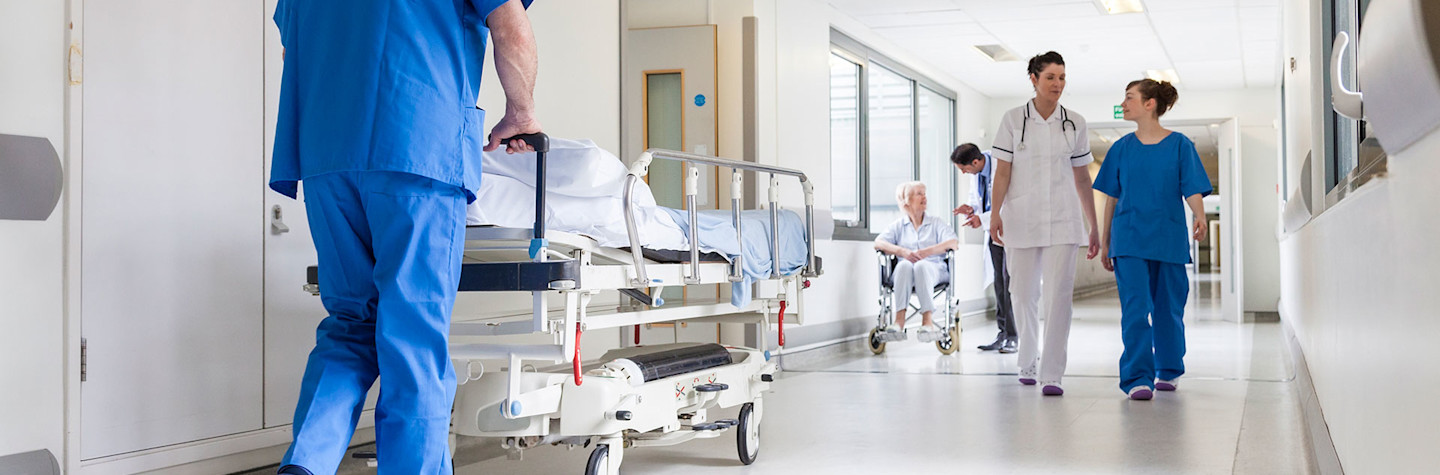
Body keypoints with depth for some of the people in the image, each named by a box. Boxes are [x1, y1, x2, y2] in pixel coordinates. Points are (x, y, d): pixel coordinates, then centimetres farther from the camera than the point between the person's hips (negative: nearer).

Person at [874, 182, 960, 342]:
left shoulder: (936, 222, 19)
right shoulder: (899, 225, 20)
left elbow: (954, 242, 1)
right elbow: (878, 243, 4)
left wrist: (926, 252, -13)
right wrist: (903, 252, -14)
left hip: (933, 270, -1)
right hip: (904, 273, 1)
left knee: (922, 266, -36)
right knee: (904, 265, -35)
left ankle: (927, 320, -45)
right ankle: (899, 319, -45)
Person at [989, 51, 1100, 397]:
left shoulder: (1075, 124, 9)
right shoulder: (1013, 120, 3)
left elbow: (1082, 179, 12)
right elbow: (1002, 171, 0)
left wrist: (1094, 228, 12)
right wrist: (995, 214, -12)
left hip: (1062, 220, 1)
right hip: (1022, 219, -1)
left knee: (1059, 293, -10)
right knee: (1023, 294, 6)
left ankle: (1051, 374, -8)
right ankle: (1028, 362, 28)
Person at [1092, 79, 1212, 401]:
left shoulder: (1179, 145, 2)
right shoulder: (1122, 148, 8)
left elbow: (1193, 190, -4)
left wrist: (1199, 217, -25)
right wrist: (1104, 242, 13)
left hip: (1169, 239, -1)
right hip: (1130, 240, 1)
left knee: (1168, 309, 8)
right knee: (1135, 308, -10)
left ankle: (1168, 370, 27)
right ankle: (1137, 378, -11)